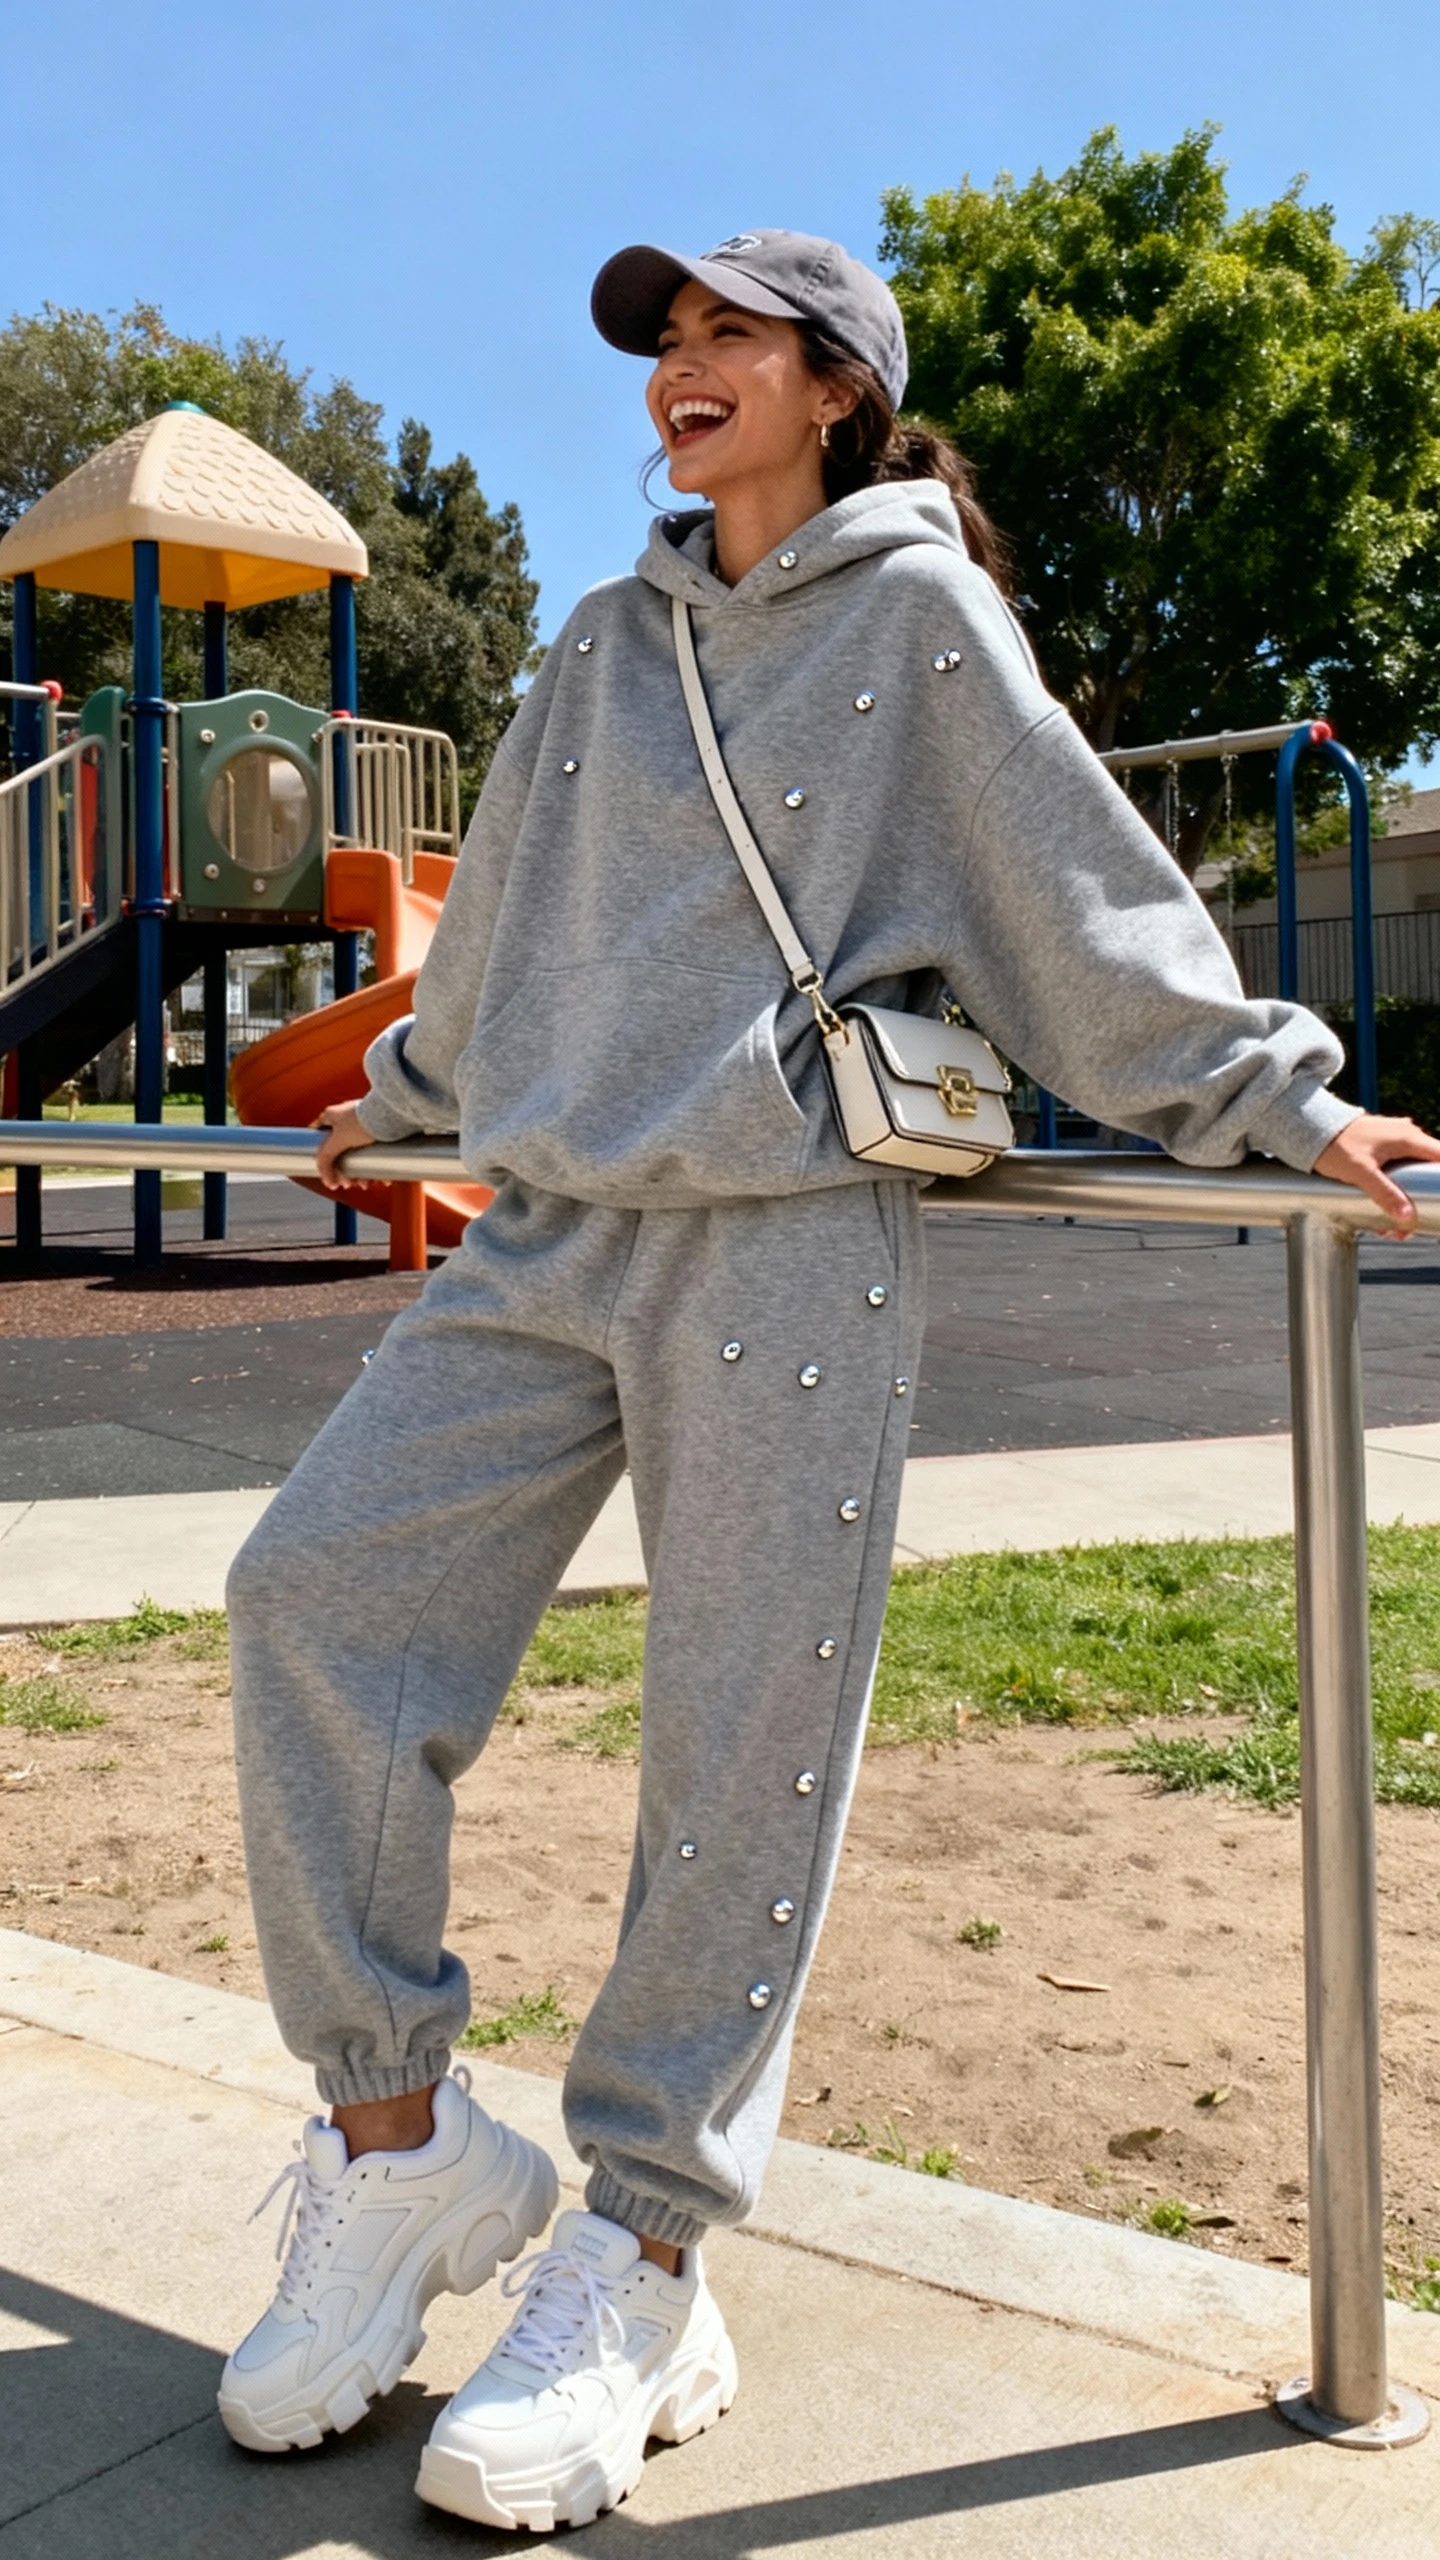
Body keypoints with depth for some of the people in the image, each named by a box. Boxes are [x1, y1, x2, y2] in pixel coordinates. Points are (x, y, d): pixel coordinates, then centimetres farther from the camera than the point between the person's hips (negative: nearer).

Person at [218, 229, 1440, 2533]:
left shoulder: (917, 611, 5)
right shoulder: (611, 644, 21)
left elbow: (1088, 882, 3)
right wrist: (412, 1092, 42)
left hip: (790, 1246, -5)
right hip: (550, 1227, 6)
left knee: (741, 1759, -5)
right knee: (317, 1590, -8)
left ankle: (638, 2270, 10)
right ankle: (397, 2149, 6)